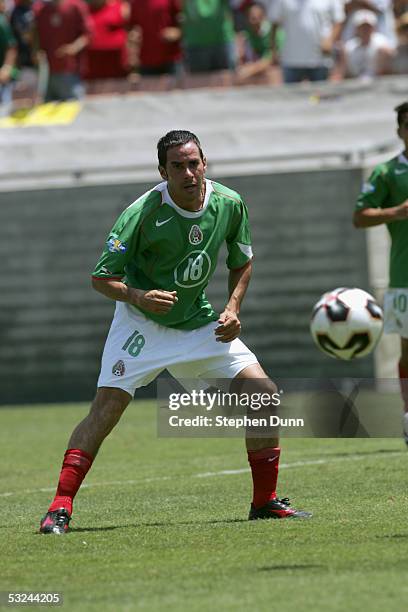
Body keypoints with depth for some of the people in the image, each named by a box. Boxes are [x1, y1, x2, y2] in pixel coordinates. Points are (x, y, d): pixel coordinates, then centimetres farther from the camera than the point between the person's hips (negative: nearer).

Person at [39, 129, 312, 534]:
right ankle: (60, 508, -16)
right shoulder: (143, 212, -22)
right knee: (106, 408, -19)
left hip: (199, 323, 4)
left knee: (265, 394, -7)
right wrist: (138, 296, -35)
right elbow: (102, 277, -16)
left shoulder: (230, 204, -8)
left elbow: (241, 262, 11)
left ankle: (265, 502, 7)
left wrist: (232, 309, -4)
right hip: (141, 321, -4)